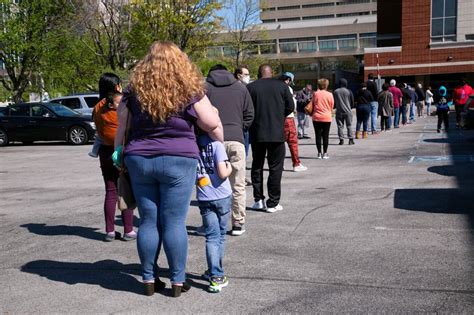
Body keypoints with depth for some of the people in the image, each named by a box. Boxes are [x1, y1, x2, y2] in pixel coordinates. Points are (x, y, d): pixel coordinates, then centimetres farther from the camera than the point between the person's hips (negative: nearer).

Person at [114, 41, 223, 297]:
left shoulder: (134, 91, 5)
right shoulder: (189, 91, -4)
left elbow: (121, 130, 11)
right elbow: (213, 126, 0)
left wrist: (119, 158, 20)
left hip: (139, 160, 3)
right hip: (178, 161, -3)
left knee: (148, 221, 11)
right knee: (174, 223, 3)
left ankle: (149, 279, 20)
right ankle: (177, 281, 12)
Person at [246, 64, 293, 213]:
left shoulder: (250, 87, -2)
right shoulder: (281, 85, 0)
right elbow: (290, 107, 1)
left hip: (257, 134, 1)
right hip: (277, 133, -1)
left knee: (257, 166, 15)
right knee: (275, 167, 5)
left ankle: (258, 199, 14)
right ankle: (273, 203, 5)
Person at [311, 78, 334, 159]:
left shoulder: (315, 94, -4)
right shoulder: (329, 95, -4)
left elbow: (313, 105, 4)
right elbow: (332, 106, 6)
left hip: (316, 117, 0)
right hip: (327, 118, 0)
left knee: (318, 135, 5)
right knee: (325, 136, 5)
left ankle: (319, 153, 7)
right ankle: (325, 153, 6)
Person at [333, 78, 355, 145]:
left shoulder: (336, 91, 0)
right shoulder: (349, 91, -3)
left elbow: (334, 102, 4)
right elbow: (352, 102, 1)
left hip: (339, 112, 1)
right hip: (348, 111, -1)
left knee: (340, 126, 5)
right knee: (349, 125, 6)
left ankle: (341, 140, 2)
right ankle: (351, 139, 3)